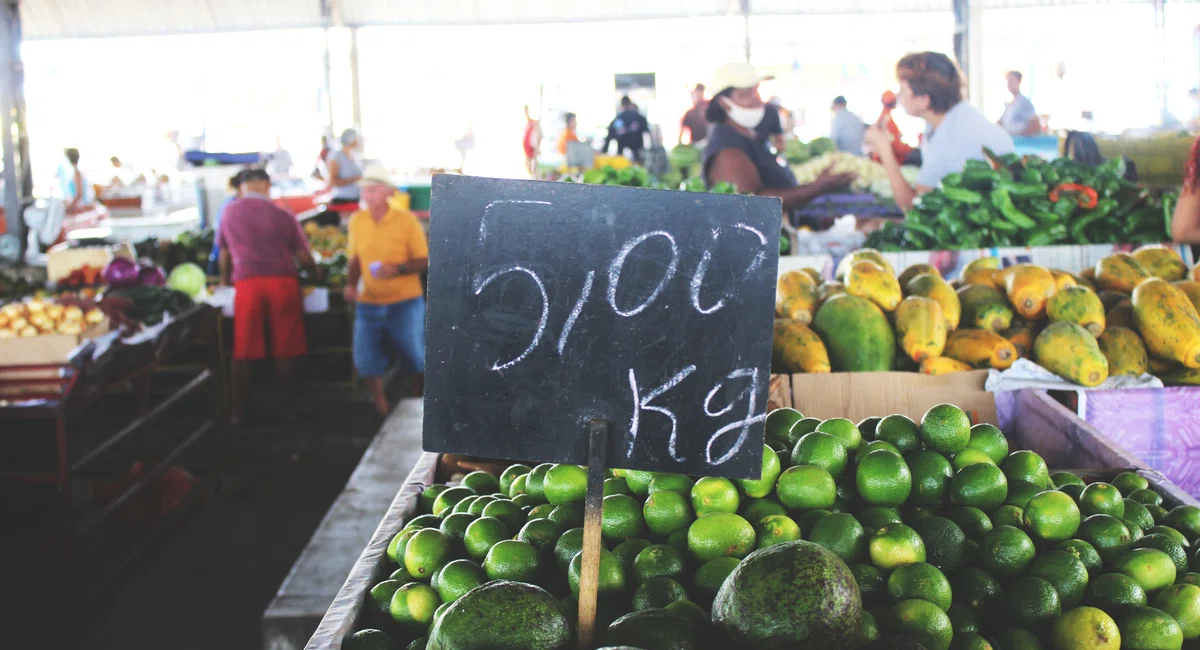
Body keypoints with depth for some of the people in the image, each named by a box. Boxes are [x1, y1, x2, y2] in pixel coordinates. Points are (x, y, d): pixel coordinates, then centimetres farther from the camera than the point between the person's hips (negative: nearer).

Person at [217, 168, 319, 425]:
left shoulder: (230, 212, 8)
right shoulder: (283, 216, 1)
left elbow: (224, 252, 19)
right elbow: (304, 257, 3)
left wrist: (225, 279, 37)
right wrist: (316, 274, 23)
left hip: (247, 282, 1)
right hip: (283, 281, -1)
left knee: (244, 352, 7)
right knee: (284, 350, 6)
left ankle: (239, 411, 10)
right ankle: (287, 408, 10)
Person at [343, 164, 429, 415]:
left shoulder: (406, 220, -8)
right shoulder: (356, 221, 4)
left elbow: (423, 261, -7)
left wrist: (398, 269, -22)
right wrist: (351, 284, 0)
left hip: (404, 302, -3)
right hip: (369, 303, 4)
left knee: (415, 358, 4)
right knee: (367, 359, 2)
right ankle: (382, 409, 19)